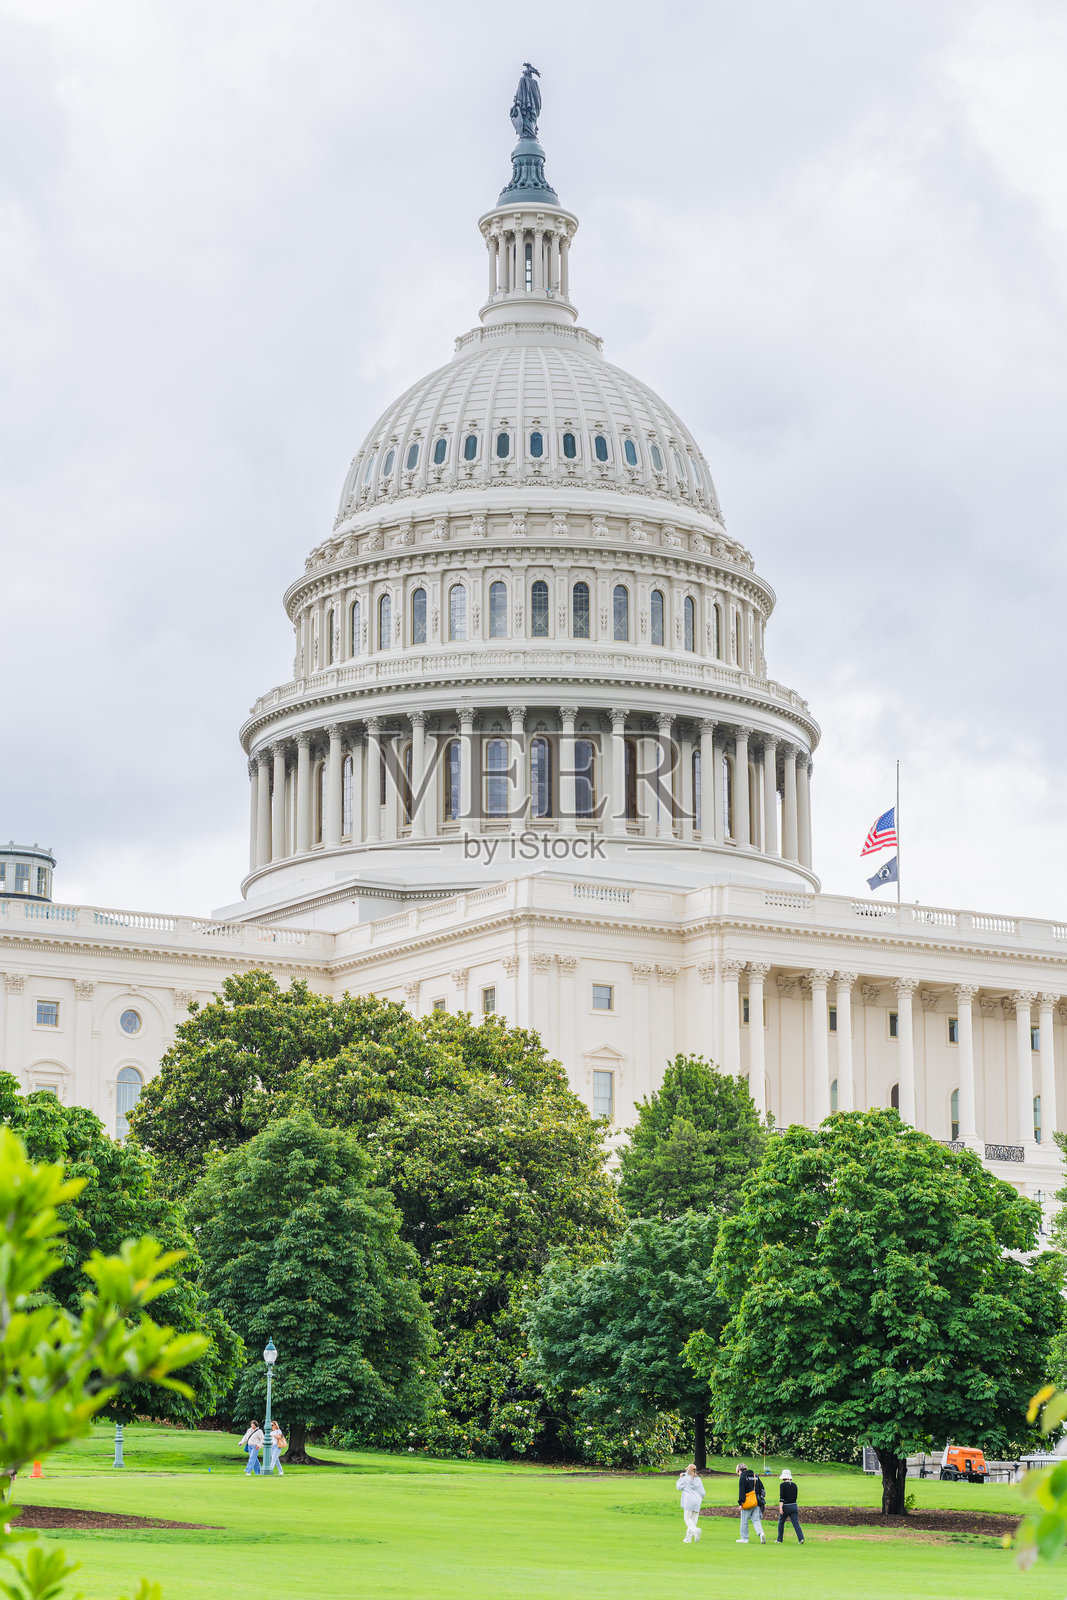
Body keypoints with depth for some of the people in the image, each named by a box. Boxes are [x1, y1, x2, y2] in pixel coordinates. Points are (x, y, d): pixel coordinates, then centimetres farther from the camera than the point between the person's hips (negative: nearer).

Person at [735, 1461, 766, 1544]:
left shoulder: (742, 1477, -6)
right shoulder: (755, 1476, 15)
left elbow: (741, 1491, -12)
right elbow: (761, 1489, 17)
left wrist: (740, 1503, -11)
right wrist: (761, 1500, 20)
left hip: (747, 1503, -6)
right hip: (756, 1503, 6)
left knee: (744, 1521, 5)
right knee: (756, 1520, 4)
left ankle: (744, 1538, 9)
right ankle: (761, 1533, -19)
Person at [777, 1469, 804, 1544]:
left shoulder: (782, 1485, -8)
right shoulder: (794, 1485, 9)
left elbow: (782, 1497, -16)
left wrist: (780, 1507, -20)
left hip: (785, 1506, -4)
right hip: (794, 1506, 4)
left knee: (781, 1522, 15)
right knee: (796, 1523, -2)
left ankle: (779, 1539, 21)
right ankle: (801, 1538, -19)